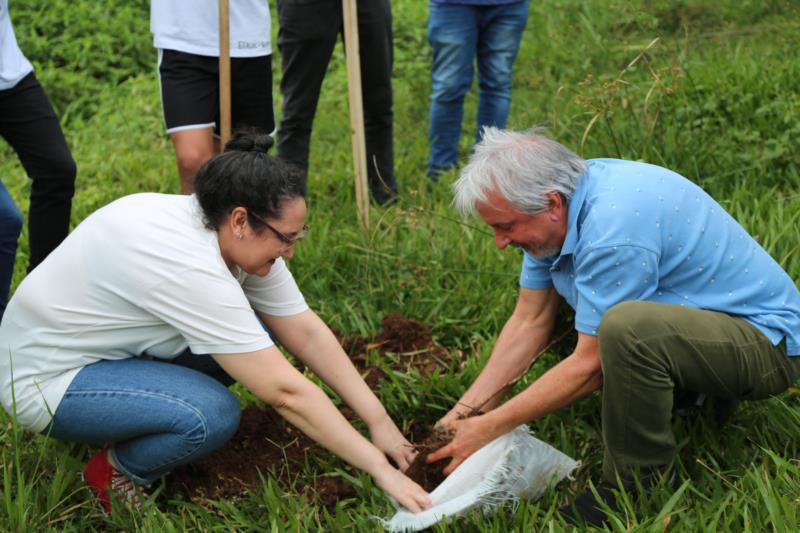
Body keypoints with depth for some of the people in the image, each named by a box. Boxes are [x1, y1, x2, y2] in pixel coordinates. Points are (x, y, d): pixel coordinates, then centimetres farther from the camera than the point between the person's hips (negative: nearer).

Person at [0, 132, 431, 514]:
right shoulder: (190, 265, -35)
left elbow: (307, 333, -7)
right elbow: (285, 392, -33)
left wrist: (379, 421, -11)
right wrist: (379, 468, -28)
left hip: (113, 345, 9)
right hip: (46, 375, -9)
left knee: (250, 338, -6)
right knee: (212, 415, -29)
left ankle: (131, 427, 9)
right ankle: (115, 472, 0)